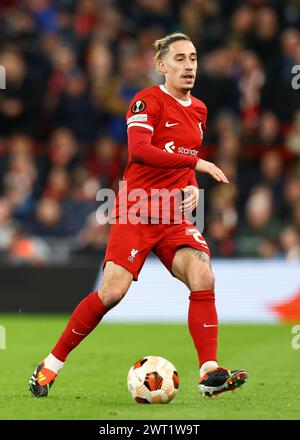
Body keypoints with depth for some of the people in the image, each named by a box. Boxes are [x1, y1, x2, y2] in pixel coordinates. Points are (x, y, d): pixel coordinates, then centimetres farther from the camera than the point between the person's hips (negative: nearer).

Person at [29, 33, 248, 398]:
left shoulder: (199, 110, 14)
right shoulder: (148, 101, -8)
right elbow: (139, 150, -25)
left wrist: (193, 189, 7)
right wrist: (196, 163, -28)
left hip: (174, 217, 6)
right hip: (136, 213, -6)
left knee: (202, 277, -17)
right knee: (113, 291, -13)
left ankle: (210, 374, -18)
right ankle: (51, 365, 4)